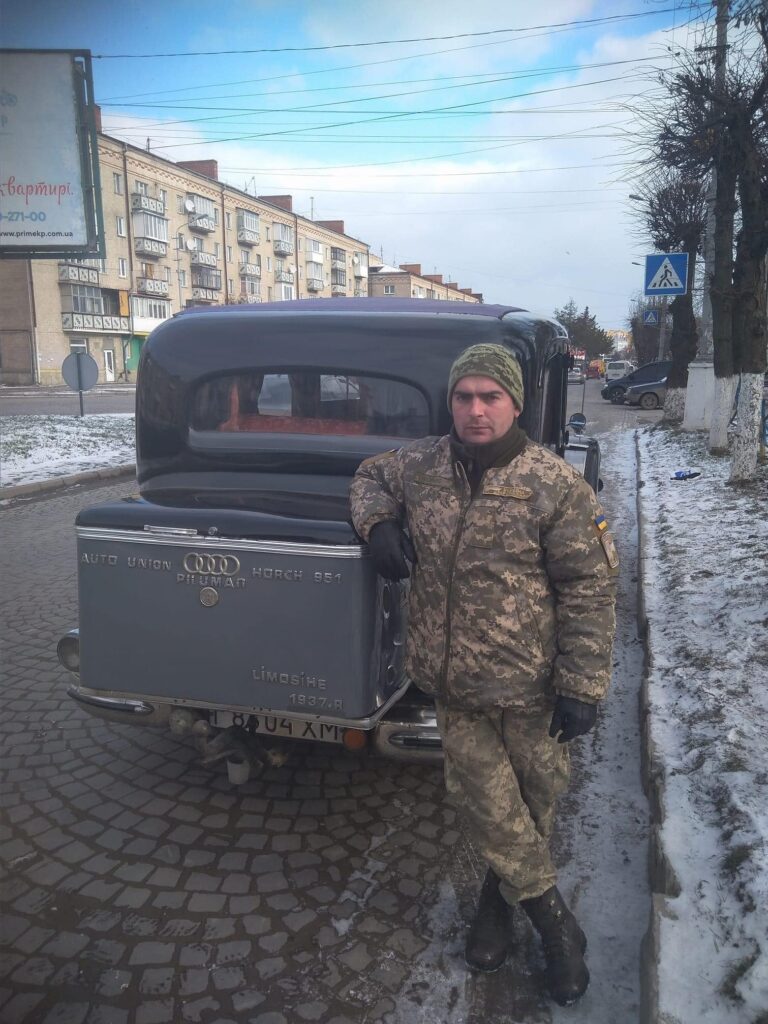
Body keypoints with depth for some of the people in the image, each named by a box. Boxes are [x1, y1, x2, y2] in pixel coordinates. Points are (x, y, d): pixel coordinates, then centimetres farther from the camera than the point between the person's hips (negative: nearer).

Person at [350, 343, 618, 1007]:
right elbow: (370, 475, 21)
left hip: (529, 687, -3)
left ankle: (501, 895, 43)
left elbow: (591, 590, -11)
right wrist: (377, 521, -3)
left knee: (535, 800, 14)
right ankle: (554, 919, 33)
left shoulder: (555, 485, -12)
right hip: (453, 683, 3)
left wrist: (582, 688, -12)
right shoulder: (422, 465, 0)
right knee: (488, 804, 10)